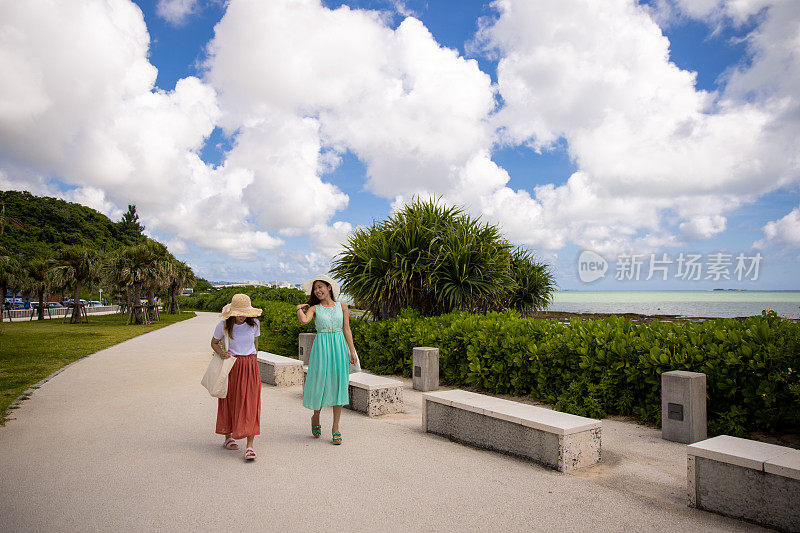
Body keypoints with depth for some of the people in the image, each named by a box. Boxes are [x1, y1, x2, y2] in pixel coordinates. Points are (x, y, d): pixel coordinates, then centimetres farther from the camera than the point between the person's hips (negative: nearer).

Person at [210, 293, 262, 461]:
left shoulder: (254, 324, -1)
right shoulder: (223, 325, -6)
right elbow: (214, 343, 9)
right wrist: (221, 353, -11)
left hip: (250, 367, 0)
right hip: (230, 366, 0)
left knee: (250, 403, -7)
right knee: (229, 401, 10)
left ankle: (250, 446, -7)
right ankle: (228, 437, 32)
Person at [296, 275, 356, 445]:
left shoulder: (342, 307, 7)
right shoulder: (314, 309, 2)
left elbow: (347, 330, 7)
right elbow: (304, 320, -19)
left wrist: (352, 351, 3)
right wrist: (299, 308, -3)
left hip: (339, 348, 1)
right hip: (321, 348, -1)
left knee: (338, 386, 2)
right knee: (320, 384, 3)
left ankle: (335, 428, 11)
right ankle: (315, 418, 32)